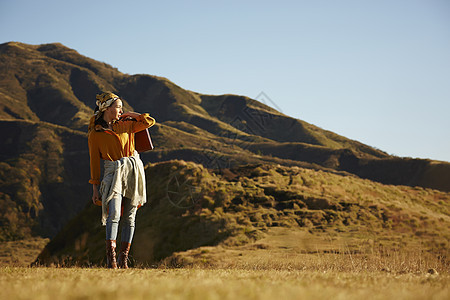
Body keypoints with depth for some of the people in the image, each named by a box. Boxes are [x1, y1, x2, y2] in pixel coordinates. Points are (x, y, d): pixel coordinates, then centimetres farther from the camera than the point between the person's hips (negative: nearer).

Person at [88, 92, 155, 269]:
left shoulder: (125, 124, 12)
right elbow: (94, 161, 4)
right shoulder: (95, 133, 3)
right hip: (114, 173, -3)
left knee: (129, 217, 2)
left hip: (133, 170, 3)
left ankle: (123, 258, 7)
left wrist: (130, 115, 12)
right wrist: (95, 186, 2)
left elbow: (149, 121, 13)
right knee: (114, 214, -20)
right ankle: (111, 256, -18)